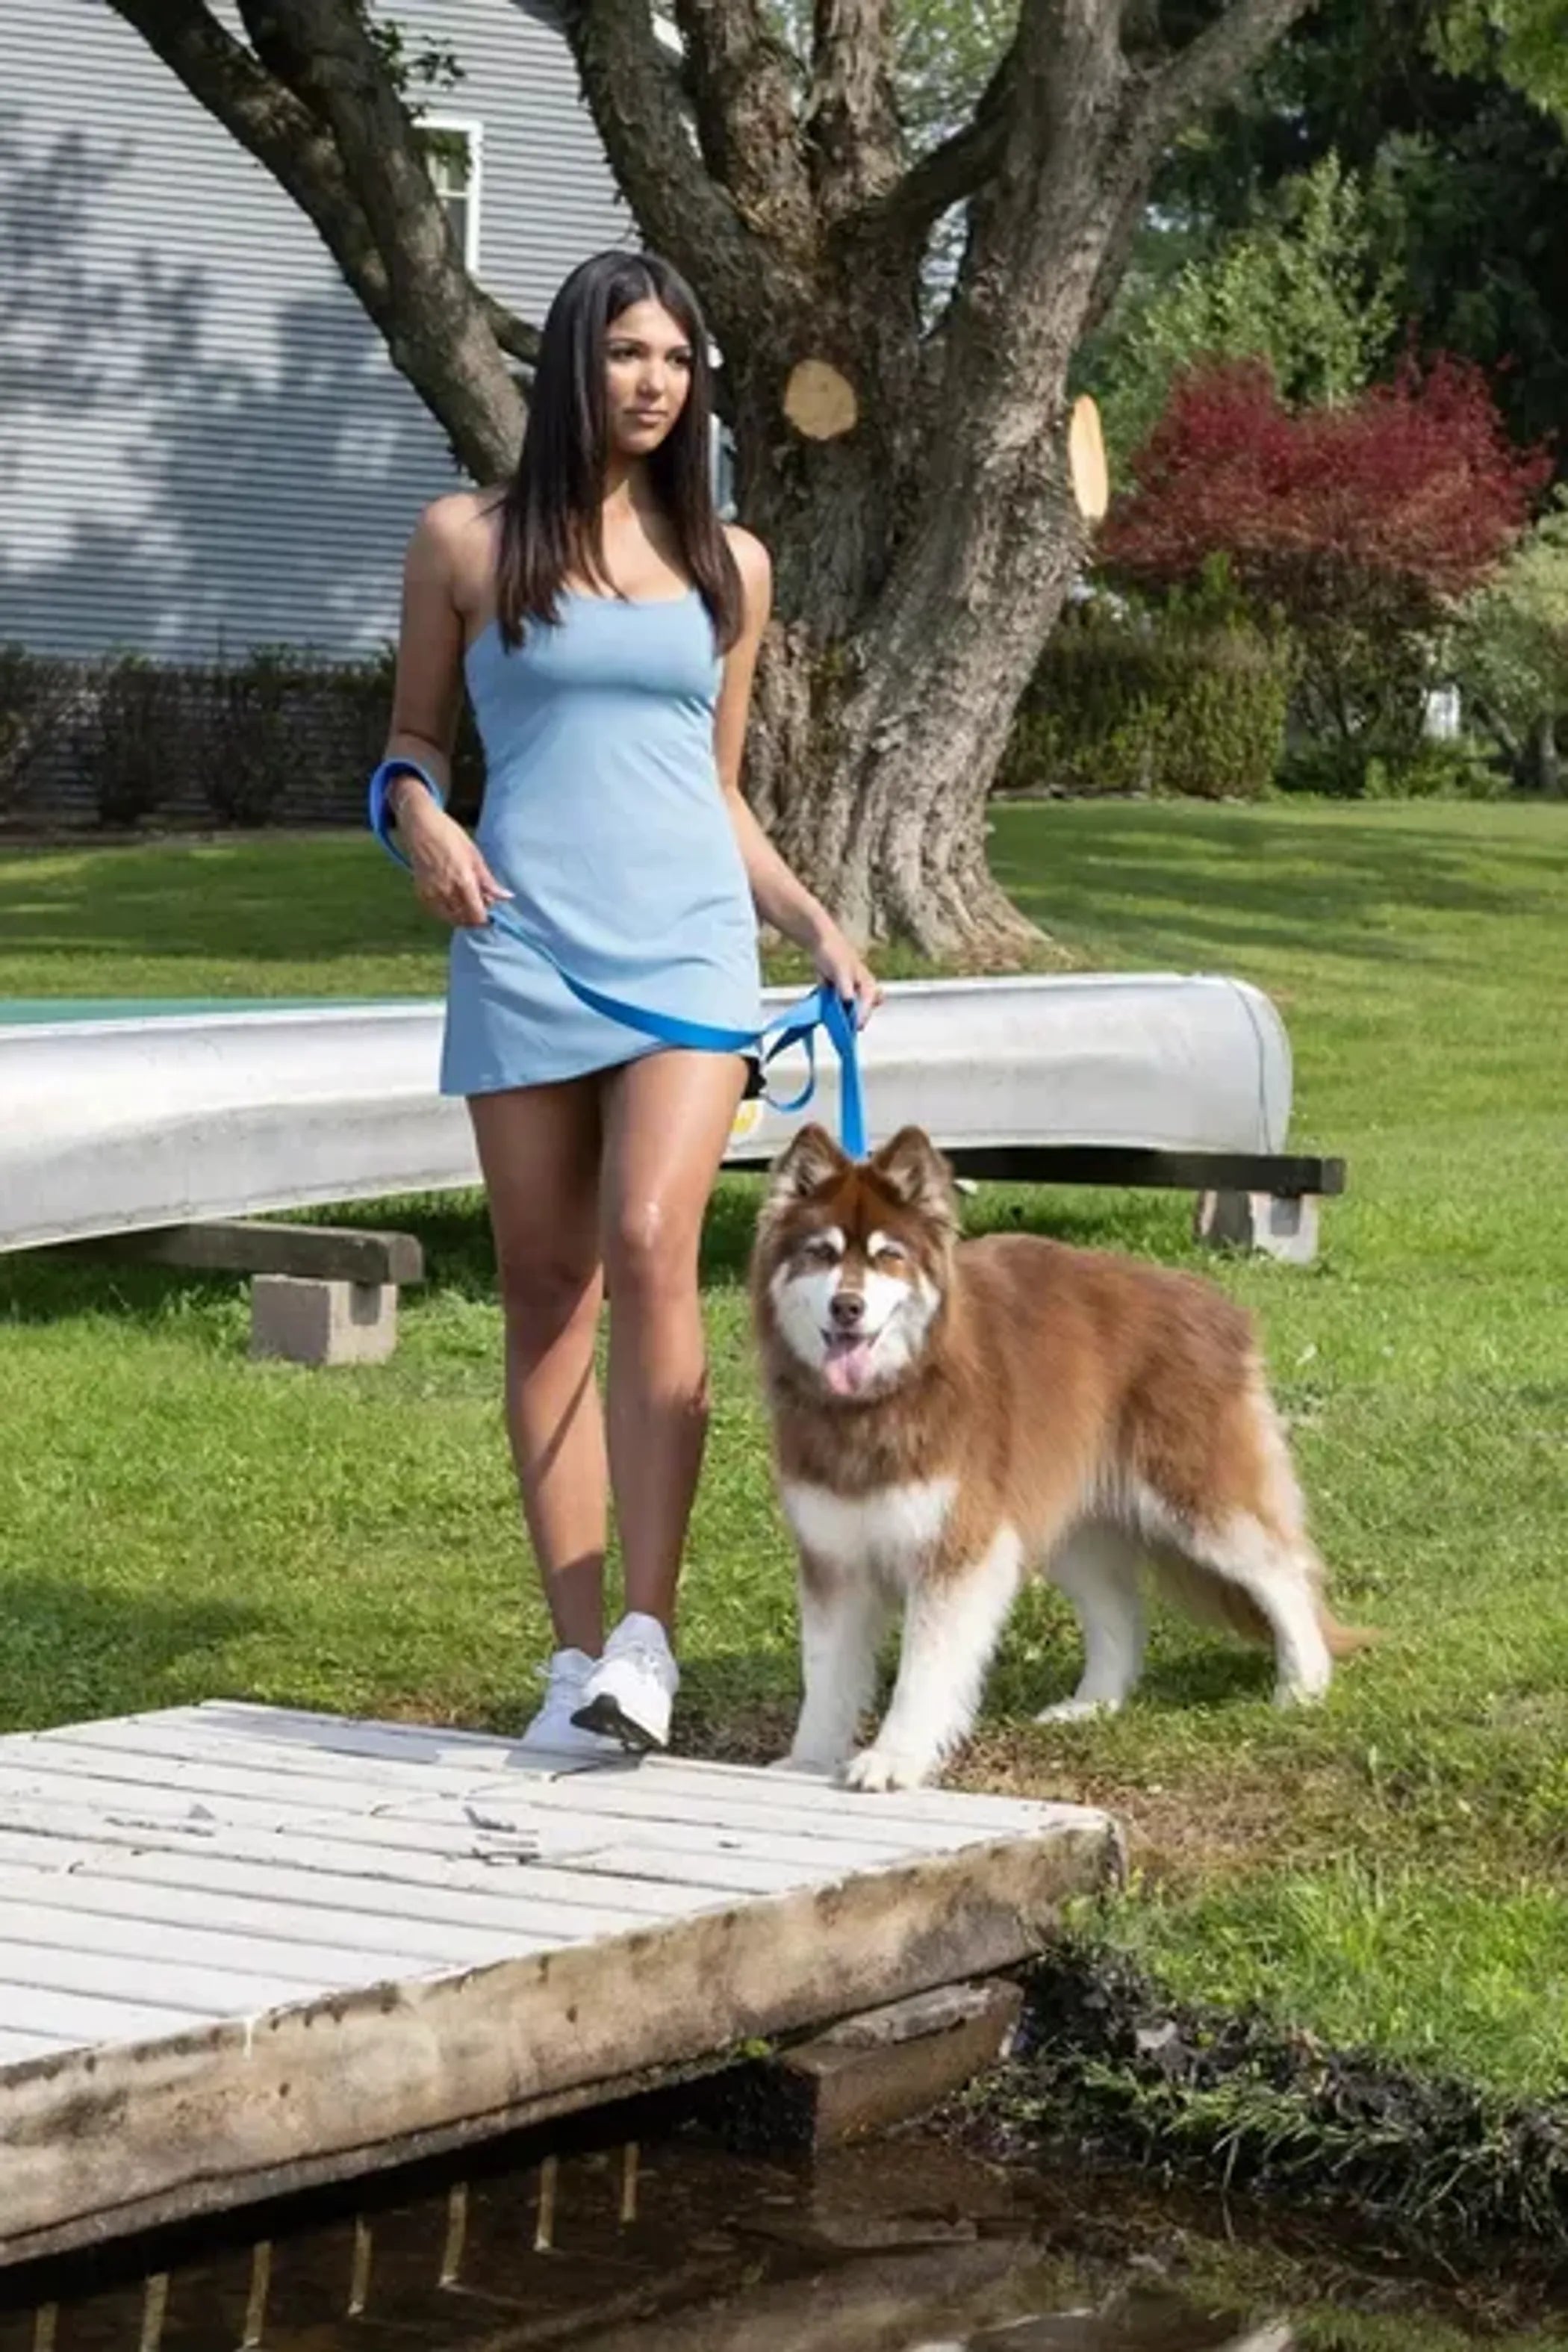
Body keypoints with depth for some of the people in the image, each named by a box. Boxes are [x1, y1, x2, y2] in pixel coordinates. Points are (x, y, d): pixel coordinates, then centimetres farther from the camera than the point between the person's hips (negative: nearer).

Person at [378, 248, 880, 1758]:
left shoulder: (728, 565, 12)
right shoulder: (467, 541, 6)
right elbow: (413, 737, 14)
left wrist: (815, 924, 9)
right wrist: (419, 818, -7)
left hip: (686, 948, 0)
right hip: (522, 947, 0)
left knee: (650, 1250, -18)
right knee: (545, 1291, 1)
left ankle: (647, 1633, -17)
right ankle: (575, 1649, 6)